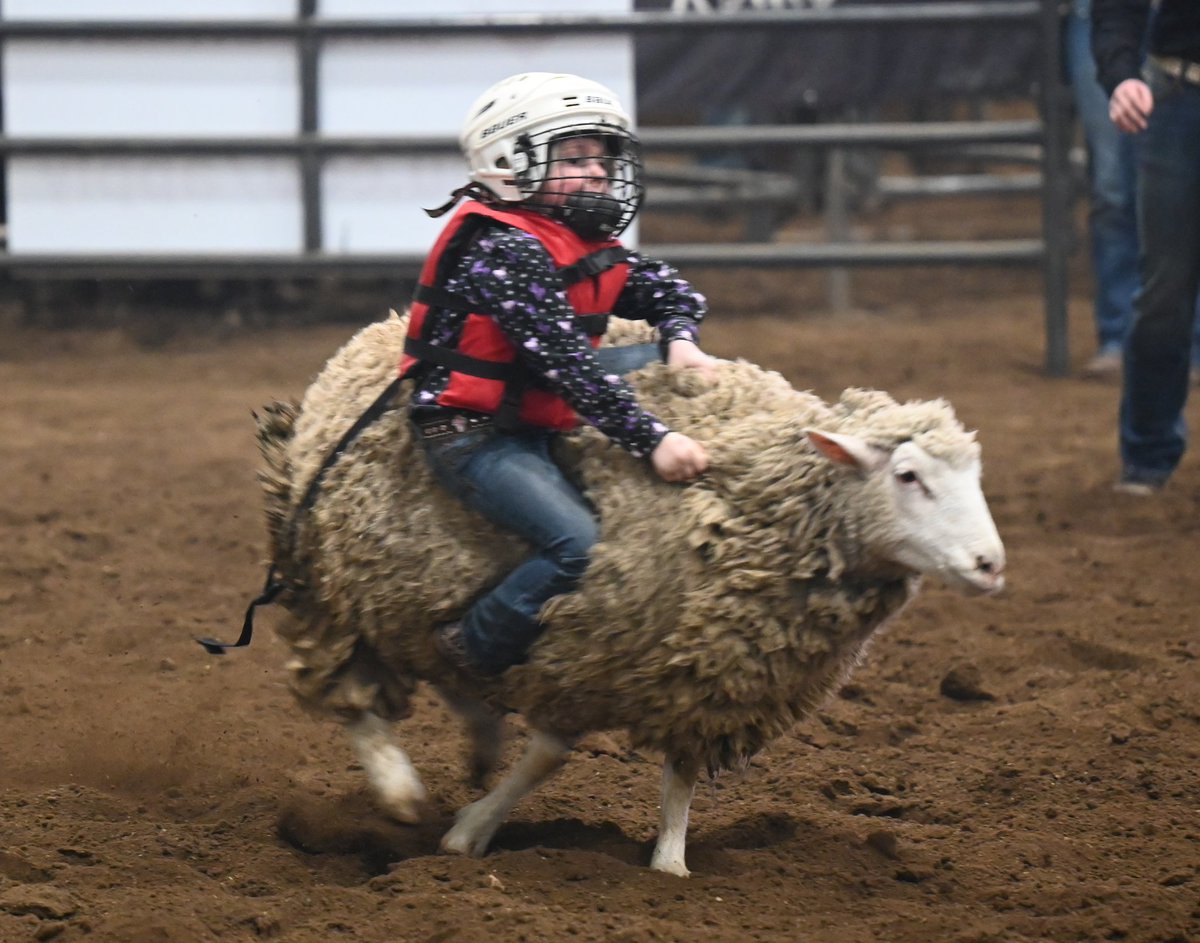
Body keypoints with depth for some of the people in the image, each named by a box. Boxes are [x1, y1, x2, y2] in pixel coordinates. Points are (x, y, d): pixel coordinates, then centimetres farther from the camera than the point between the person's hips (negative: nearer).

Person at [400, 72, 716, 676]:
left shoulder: (587, 247, 7)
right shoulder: (507, 252, -23)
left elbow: (669, 292, 21)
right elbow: (568, 364, -30)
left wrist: (680, 342, -3)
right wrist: (652, 440, -33)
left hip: (536, 416, 10)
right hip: (475, 437, -10)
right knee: (582, 547, -25)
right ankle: (475, 648, -8)